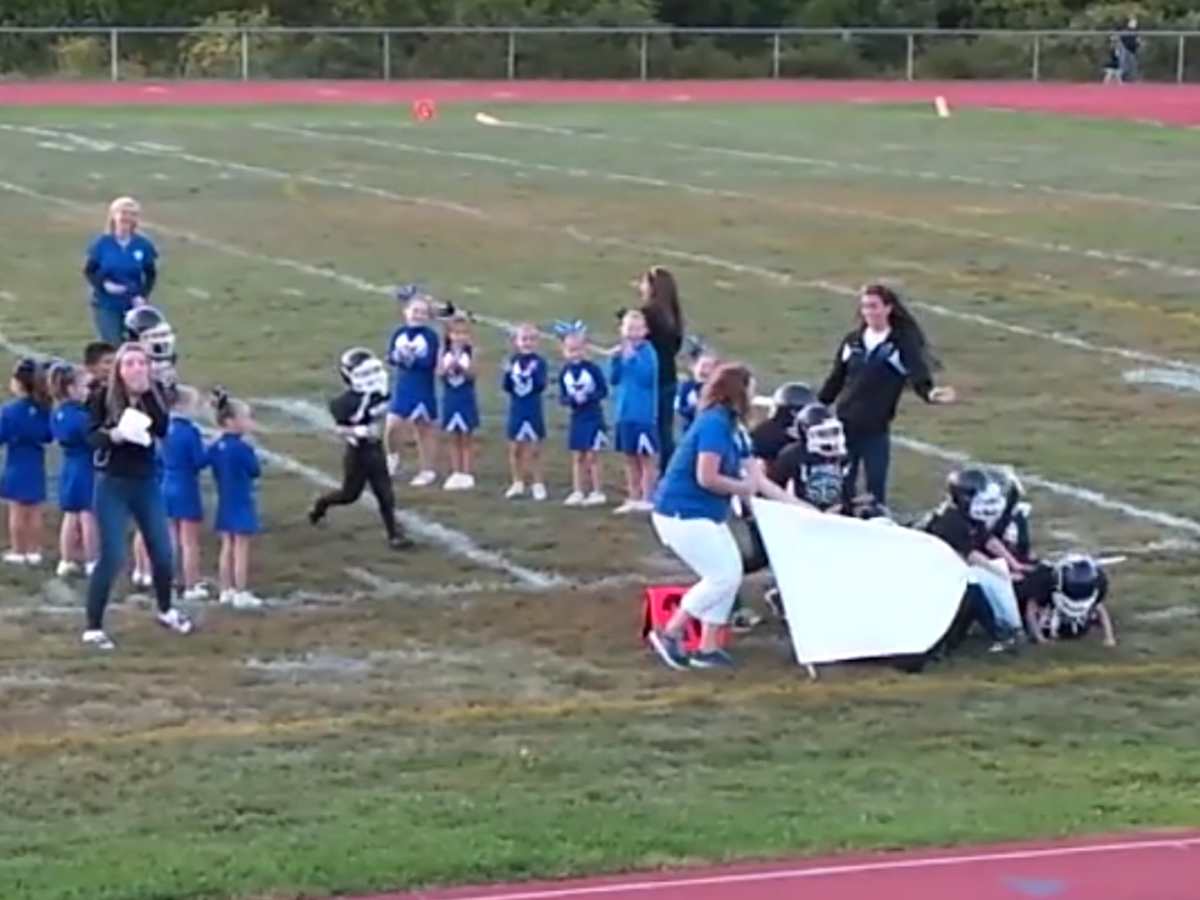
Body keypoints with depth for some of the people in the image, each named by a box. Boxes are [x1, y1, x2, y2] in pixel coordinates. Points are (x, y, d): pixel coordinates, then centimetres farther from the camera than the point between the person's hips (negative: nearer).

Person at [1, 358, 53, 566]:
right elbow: (49, 436, 6)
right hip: (36, 467, 4)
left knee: (17, 511, 4)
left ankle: (18, 552, 9)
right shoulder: (44, 408, -3)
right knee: (34, 512, 11)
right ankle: (34, 551, 16)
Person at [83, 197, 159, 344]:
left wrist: (143, 295, -9)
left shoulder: (143, 245, -3)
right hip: (106, 305, -2)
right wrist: (104, 284, -18)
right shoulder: (102, 244, -6)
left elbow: (151, 274, 6)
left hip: (133, 305, 2)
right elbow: (89, 271, 1)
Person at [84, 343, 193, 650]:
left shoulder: (153, 394, -1)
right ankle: (93, 628, 1)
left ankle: (166, 611, 37)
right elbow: (91, 436, -10)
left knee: (163, 552, 11)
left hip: (147, 483, 4)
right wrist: (113, 434, -29)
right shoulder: (104, 396, -9)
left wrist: (147, 393, -23)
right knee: (112, 557, -8)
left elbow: (163, 429, -16)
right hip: (113, 485, -4)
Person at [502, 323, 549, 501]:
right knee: (515, 449, 10)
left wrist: (534, 372, -31)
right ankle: (518, 484, 22)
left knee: (534, 451, 3)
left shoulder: (539, 362, -7)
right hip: (516, 410, 3)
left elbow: (541, 386, -16)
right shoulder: (513, 361, 1)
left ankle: (538, 484, 11)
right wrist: (507, 373, -20)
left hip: (534, 411, -3)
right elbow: (506, 387, -2)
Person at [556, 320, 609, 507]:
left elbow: (604, 391, -9)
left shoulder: (593, 369, -11)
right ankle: (578, 492, 15)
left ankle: (597, 492, 7)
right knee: (577, 457, 9)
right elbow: (562, 397, 2)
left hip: (593, 418, -4)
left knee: (592, 456, -1)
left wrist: (588, 397, -22)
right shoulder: (564, 373, 1)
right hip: (576, 418, 4)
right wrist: (569, 400, -19)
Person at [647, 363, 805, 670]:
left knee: (731, 573, 11)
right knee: (723, 576, -8)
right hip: (682, 514, -10)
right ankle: (669, 634, 1)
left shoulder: (734, 428, 11)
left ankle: (708, 648, 17)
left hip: (705, 515, 10)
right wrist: (743, 487, -11)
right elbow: (706, 478, -26)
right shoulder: (714, 424, -20)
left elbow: (758, 479, 14)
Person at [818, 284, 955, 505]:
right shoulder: (852, 341, 6)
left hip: (875, 429, -4)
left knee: (876, 487, 1)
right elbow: (836, 380, 15)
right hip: (844, 424, 4)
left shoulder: (903, 343, -6)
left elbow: (918, 376, -17)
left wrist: (930, 393, -39)